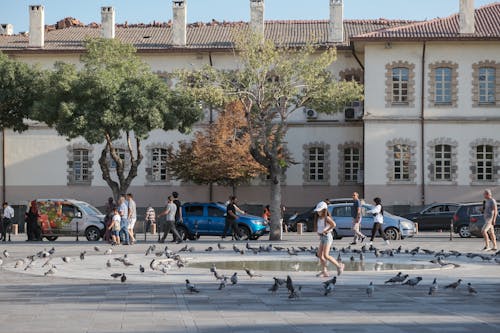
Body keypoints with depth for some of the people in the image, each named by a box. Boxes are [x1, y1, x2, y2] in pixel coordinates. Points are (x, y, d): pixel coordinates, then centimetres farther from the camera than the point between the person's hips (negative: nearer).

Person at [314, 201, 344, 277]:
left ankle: (339, 266, 1)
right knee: (320, 254, 3)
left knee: (326, 255, -12)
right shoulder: (319, 218, 10)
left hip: (327, 237, -9)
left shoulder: (327, 218, -15)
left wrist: (326, 230, -23)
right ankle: (324, 271, 7)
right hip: (322, 237, 9)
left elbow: (333, 224, -31)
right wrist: (319, 231, 7)